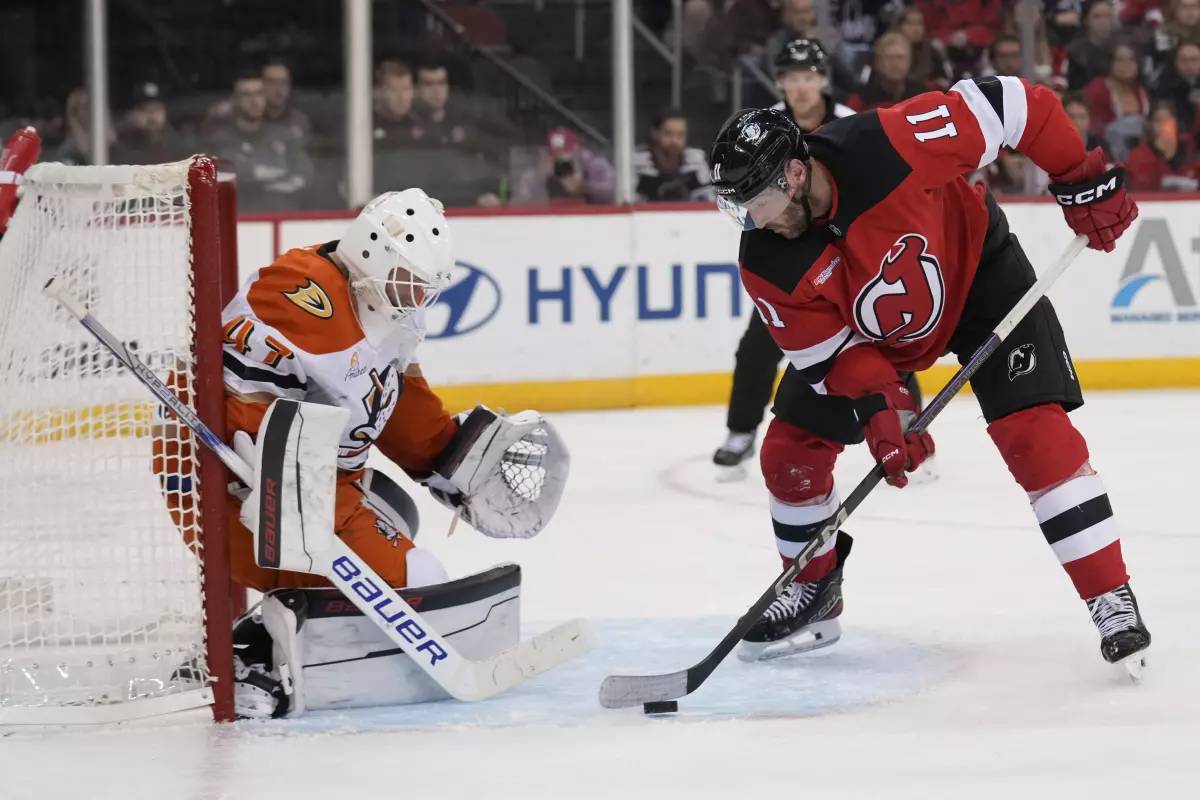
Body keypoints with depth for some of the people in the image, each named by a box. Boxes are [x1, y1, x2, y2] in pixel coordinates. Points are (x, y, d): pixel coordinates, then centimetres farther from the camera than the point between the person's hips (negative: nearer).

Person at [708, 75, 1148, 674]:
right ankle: (814, 592, 24)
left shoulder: (892, 145, -40)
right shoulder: (767, 266, -25)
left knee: (1033, 432, -19)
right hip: (863, 331, 4)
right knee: (790, 450, 0)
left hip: (973, 268, -4)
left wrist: (1083, 184, -25)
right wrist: (878, 406, -33)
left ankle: (1112, 599, -13)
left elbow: (1013, 105, -31)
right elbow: (830, 349, -16)